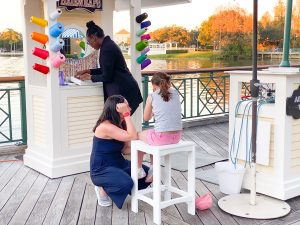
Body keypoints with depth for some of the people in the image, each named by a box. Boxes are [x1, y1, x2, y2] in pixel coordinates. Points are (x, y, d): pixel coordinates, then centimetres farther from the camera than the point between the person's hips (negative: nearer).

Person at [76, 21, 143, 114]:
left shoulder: (107, 48, -17)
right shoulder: (108, 44, 13)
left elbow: (106, 77, -16)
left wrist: (90, 77, -1)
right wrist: (89, 71, 21)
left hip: (123, 92, -10)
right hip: (124, 89, 10)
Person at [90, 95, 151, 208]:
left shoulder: (120, 124, 5)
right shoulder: (105, 126, -24)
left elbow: (125, 147, -5)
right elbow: (132, 137, -32)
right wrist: (126, 114, -29)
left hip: (118, 164, 9)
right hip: (101, 170, -9)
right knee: (126, 184, -32)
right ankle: (103, 189, 1)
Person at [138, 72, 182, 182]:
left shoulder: (152, 96, -3)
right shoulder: (175, 92, 7)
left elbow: (146, 118, 7)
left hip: (161, 137, -5)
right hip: (176, 136, 5)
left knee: (138, 136, 26)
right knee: (152, 136, 36)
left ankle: (139, 170, 34)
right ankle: (153, 169, 37)